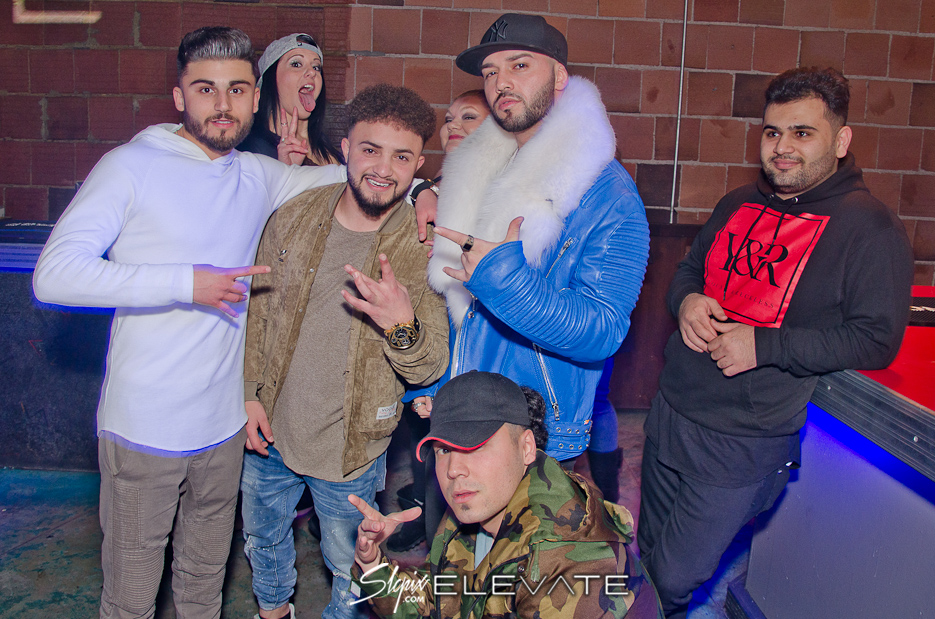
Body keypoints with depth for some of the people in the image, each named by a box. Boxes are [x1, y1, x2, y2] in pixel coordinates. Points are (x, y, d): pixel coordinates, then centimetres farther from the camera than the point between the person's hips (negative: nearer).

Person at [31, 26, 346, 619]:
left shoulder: (259, 176, 6)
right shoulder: (132, 166, -9)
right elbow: (54, 275, -18)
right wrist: (185, 283, -24)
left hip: (223, 425, 4)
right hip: (143, 429, -4)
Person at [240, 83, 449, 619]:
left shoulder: (424, 249, -16)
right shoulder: (294, 218, -7)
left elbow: (429, 369, -15)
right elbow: (257, 309, 4)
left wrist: (403, 327, -36)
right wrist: (249, 391, 0)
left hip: (352, 452, -3)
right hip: (270, 432, 4)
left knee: (349, 566, 17)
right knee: (263, 538, 27)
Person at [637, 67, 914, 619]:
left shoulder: (870, 227, -11)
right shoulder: (739, 205, 9)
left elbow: (877, 339, -17)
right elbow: (690, 270, 21)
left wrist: (763, 346, -22)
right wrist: (686, 300, -4)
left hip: (746, 443, -6)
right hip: (672, 414, 7)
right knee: (649, 559, 21)